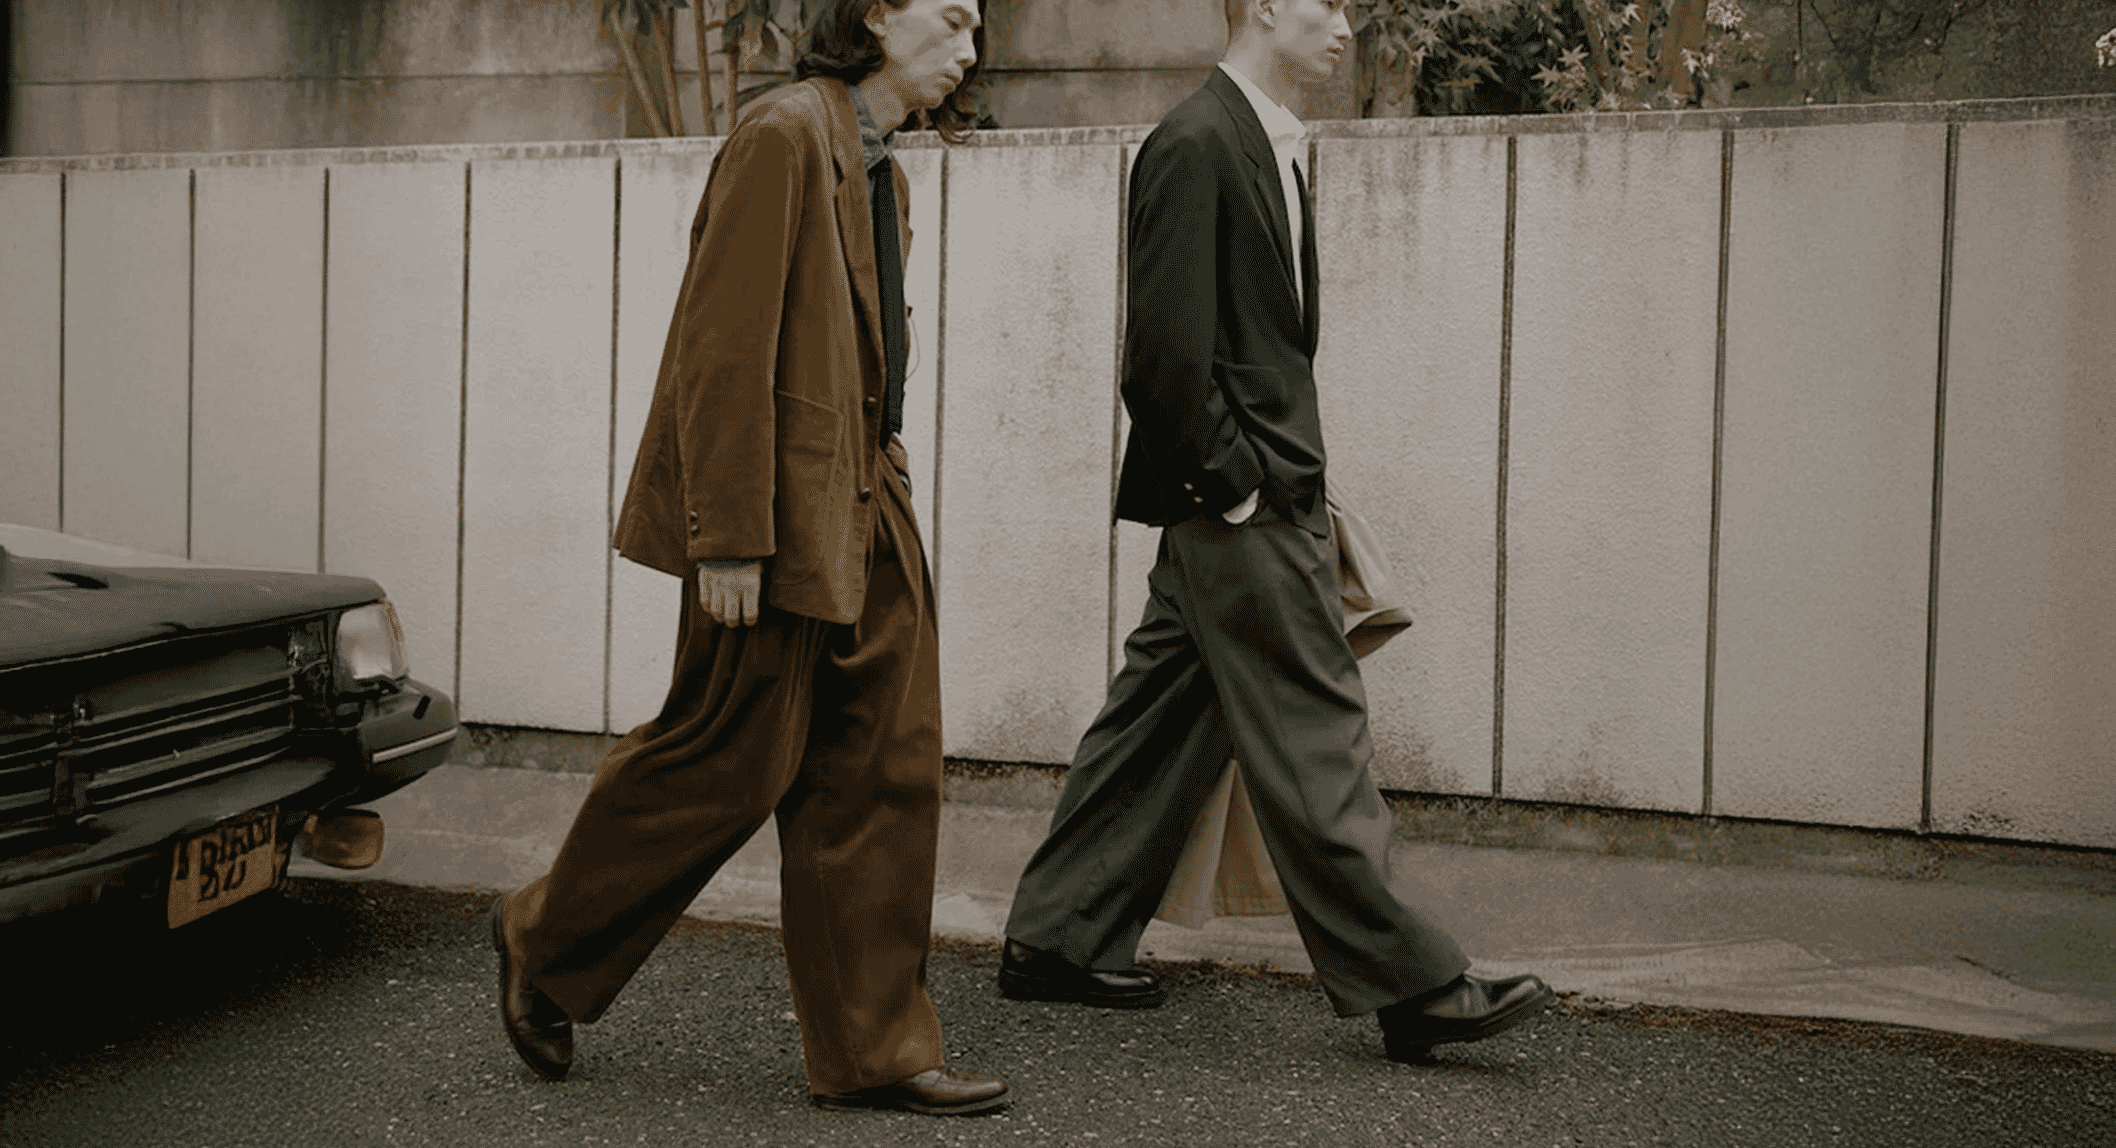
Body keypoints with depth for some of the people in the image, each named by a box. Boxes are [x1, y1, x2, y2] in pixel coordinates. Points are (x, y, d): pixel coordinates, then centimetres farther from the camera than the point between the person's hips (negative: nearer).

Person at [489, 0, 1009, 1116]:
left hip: (866, 511, 9)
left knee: (882, 772, 6)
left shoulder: (881, 175, 17)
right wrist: (727, 537, -21)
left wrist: (878, 483, 17)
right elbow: (725, 345, -18)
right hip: (784, 514, -9)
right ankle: (545, 940, 23)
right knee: (729, 762, 0)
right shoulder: (784, 134, -12)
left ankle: (872, 1049, 13)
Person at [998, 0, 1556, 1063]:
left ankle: (1057, 940, 22)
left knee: (1162, 720, 13)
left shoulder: (1269, 144, 17)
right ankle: (1409, 985, 0)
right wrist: (1233, 480, -16)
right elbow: (1168, 340, -19)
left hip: (1265, 490, 10)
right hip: (1236, 504, -10)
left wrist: (1291, 478, 14)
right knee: (1311, 736, -5)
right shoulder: (1193, 144, -14)